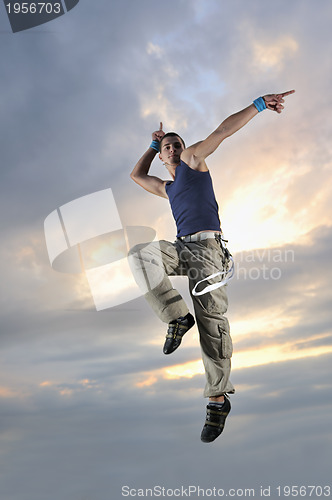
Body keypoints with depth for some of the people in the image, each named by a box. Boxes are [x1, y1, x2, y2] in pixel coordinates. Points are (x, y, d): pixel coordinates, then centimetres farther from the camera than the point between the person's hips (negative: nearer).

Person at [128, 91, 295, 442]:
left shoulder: (193, 159, 14)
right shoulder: (166, 188, 31)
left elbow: (223, 130, 5)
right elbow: (137, 175, 45)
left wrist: (259, 104, -4)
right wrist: (154, 145, 43)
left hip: (207, 246, -6)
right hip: (180, 248, 6)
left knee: (211, 319, -14)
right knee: (140, 254, -24)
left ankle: (219, 398, -11)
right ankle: (177, 317, -19)